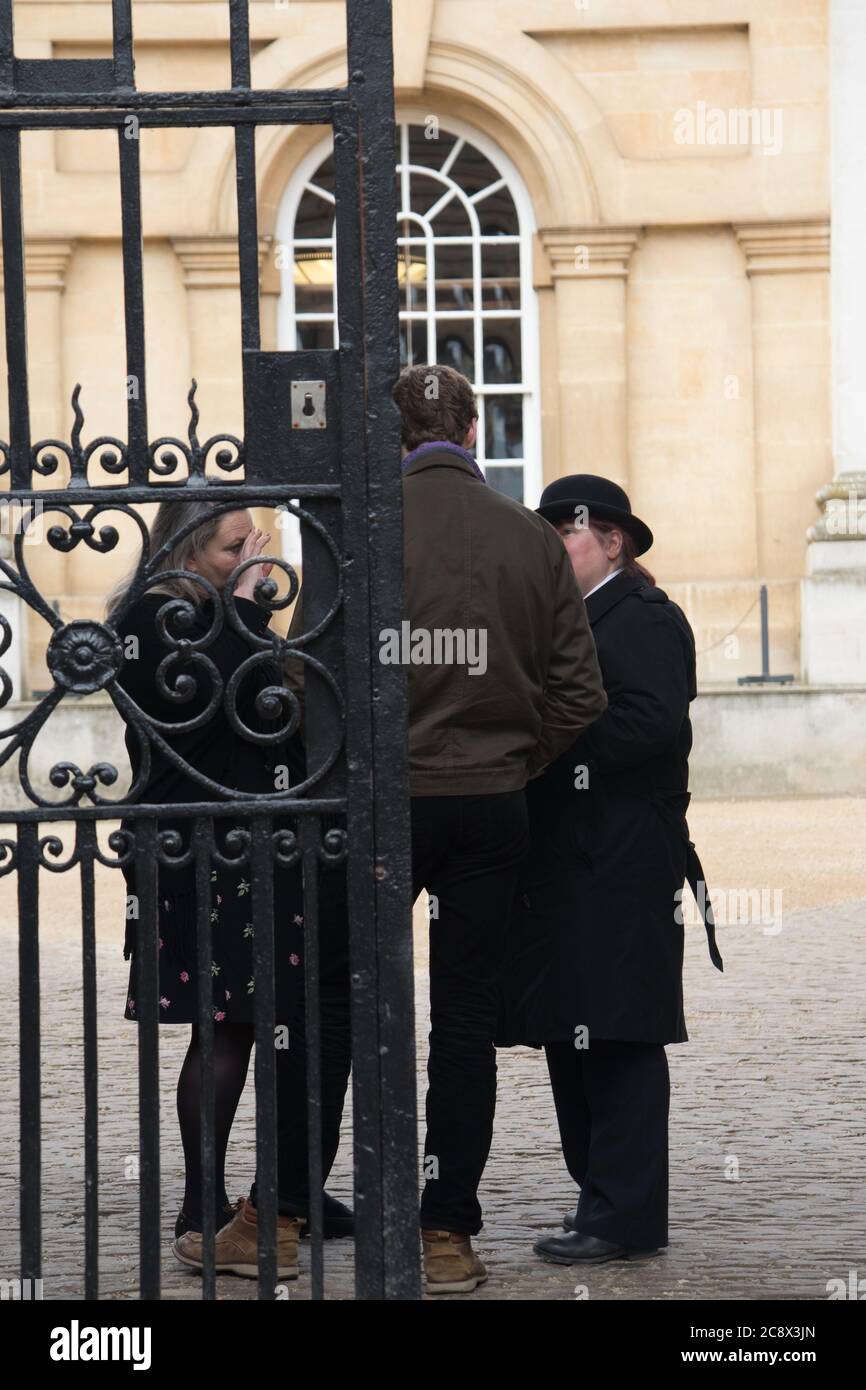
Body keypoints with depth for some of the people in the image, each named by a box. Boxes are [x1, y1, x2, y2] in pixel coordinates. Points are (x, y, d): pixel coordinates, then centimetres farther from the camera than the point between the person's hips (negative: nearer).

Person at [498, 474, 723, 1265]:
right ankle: (602, 1196, 17)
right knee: (571, 1038, 10)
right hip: (561, 868, 9)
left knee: (619, 1039, -8)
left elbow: (651, 722, -19)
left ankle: (626, 1216, -6)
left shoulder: (646, 619, -7)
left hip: (623, 868, -9)